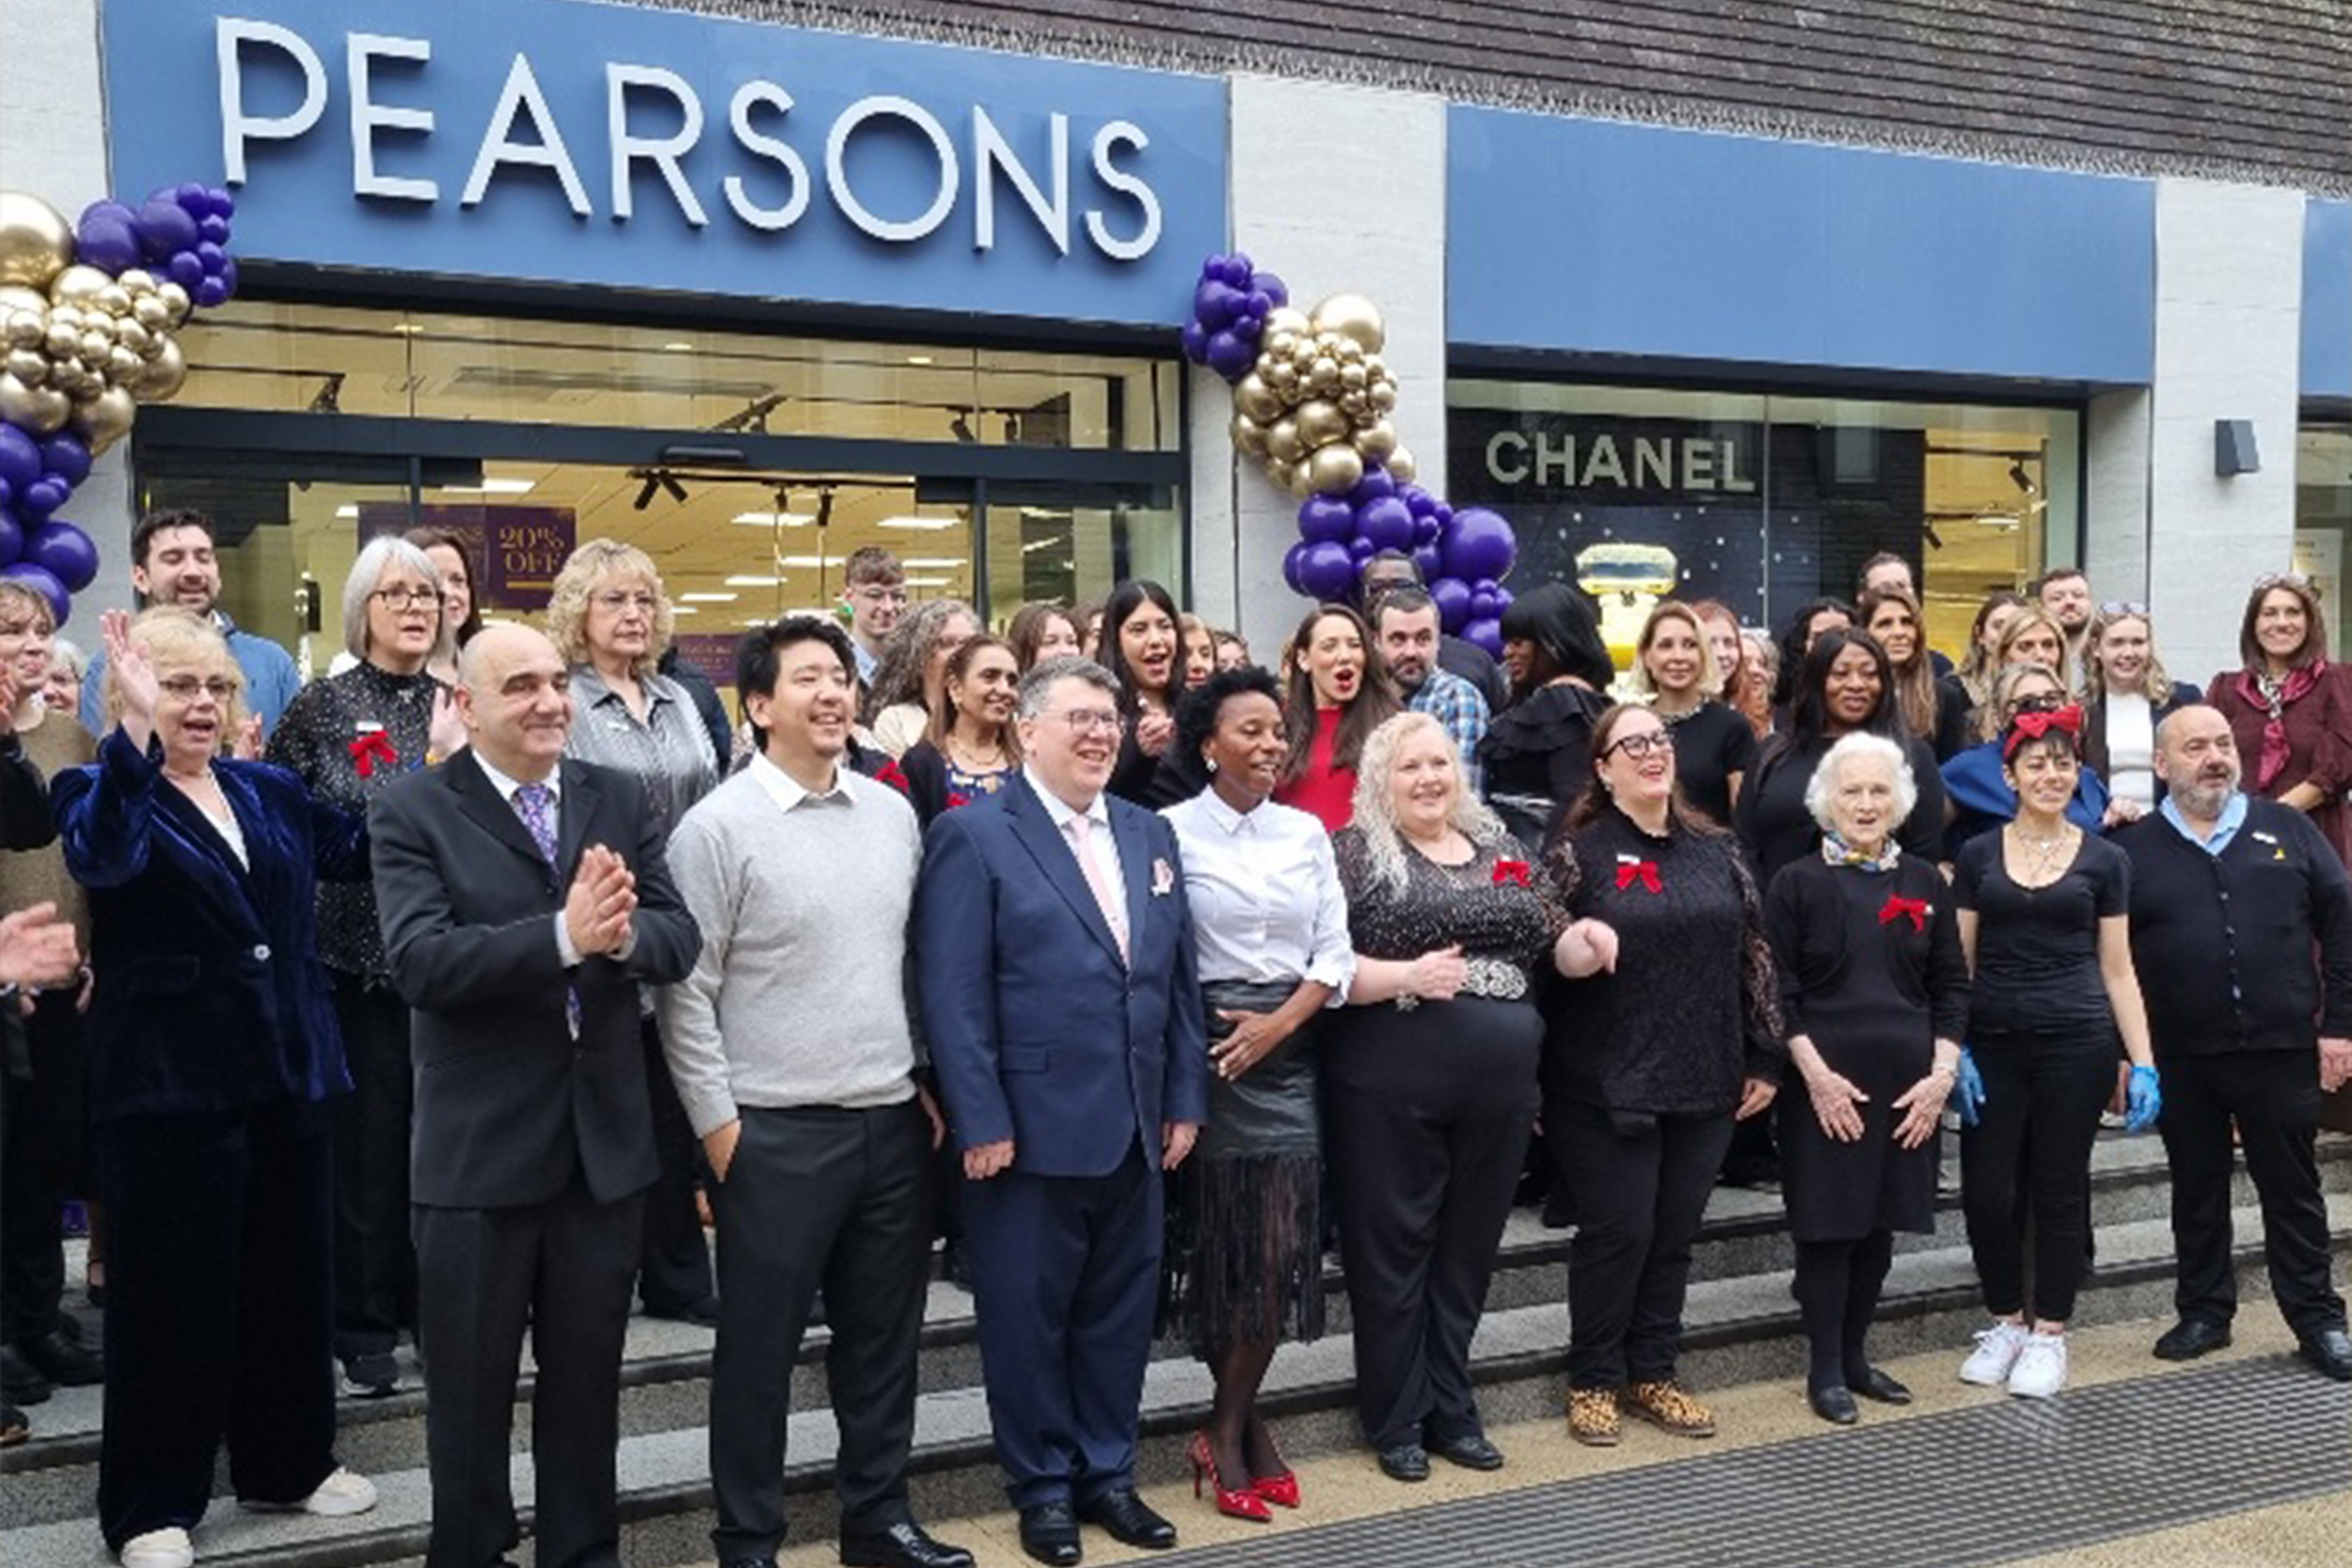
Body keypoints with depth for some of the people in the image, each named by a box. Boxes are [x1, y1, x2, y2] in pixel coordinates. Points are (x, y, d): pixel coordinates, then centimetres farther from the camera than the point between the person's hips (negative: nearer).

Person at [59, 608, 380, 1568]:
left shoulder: (272, 792, 11)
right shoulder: (100, 791, -6)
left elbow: (357, 849, 20)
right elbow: (103, 857, -28)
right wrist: (136, 730, -42)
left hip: (289, 1074, 6)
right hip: (171, 1086, -6)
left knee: (294, 1277, 15)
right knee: (172, 1297, 4)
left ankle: (289, 1462, 32)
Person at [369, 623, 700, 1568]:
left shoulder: (620, 799, 4)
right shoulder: (412, 811, -7)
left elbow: (679, 941, -3)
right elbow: (419, 961, -20)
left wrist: (622, 935, -26)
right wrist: (564, 935, -31)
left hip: (605, 1139, 4)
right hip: (478, 1149, -3)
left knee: (588, 1379, 18)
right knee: (470, 1389, 13)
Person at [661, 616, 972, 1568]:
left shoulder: (893, 813, 8)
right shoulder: (718, 827, -9)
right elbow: (686, 991, -9)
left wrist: (927, 1080, 10)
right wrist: (717, 1124, -10)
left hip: (894, 1122, 5)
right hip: (775, 1133, -5)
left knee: (883, 1338, 15)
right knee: (759, 1348, 7)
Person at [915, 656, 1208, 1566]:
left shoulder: (1150, 834, 11)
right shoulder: (973, 835, -7)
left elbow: (1180, 978, 12)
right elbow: (953, 994, -12)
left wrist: (1185, 1100, 7)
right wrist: (981, 1121, -16)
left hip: (1135, 1128, 6)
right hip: (1029, 1129, -5)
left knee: (1120, 1307, 14)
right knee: (1028, 1314, 8)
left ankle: (1108, 1473, 30)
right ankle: (1044, 1487, 24)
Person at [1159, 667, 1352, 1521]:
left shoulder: (1307, 832, 9)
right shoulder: (1173, 829, -5)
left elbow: (1335, 952, 6)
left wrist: (1278, 1023, -8)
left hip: (1290, 1049, 4)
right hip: (1208, 1049, -4)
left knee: (1281, 1249, 1)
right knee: (1224, 1246, 3)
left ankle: (1226, 1431, 16)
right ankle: (1246, 1423, 19)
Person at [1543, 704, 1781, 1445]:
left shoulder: (1715, 850, 9)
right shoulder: (1576, 853, -5)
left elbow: (1754, 955, 11)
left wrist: (1764, 1057, 9)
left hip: (1704, 1082, 5)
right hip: (1608, 1087, -4)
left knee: (1674, 1235, 11)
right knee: (1618, 1231, 0)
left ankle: (1652, 1375, 25)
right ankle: (1594, 1380, 17)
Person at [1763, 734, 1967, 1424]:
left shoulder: (1925, 882, 8)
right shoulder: (1797, 883, -2)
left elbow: (1952, 986, 8)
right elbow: (1779, 991, -6)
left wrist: (1942, 1073, -2)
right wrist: (1816, 1074, -13)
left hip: (1908, 1083, 4)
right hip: (1827, 1083, -3)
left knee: (1880, 1224, 11)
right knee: (1828, 1225, 1)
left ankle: (1855, 1355, 25)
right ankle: (1824, 1370, 13)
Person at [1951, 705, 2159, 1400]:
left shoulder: (2104, 859, 4)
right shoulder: (1977, 857, 5)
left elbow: (2118, 971, 5)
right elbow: (1957, 966, 5)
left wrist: (2143, 1063, -1)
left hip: (2077, 1043, 0)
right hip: (1992, 1044, 1)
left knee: (2058, 1190, 6)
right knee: (1987, 1192, 1)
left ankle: (2049, 1332, 19)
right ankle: (2005, 1321, 22)